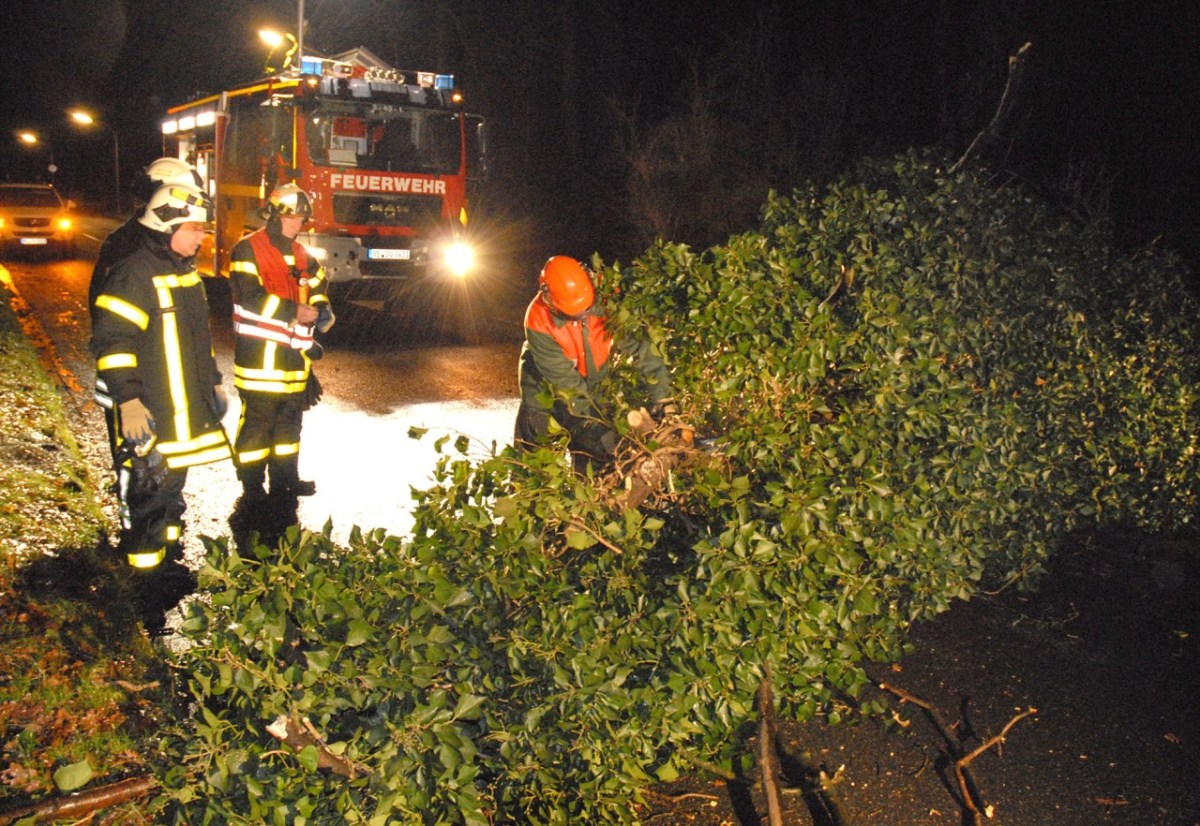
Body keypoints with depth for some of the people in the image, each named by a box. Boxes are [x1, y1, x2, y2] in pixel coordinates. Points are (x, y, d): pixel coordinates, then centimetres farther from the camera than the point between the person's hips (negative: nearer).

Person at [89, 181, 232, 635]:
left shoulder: (185, 271, 14)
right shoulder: (134, 274, -16)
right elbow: (111, 342, -20)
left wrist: (213, 383, 24)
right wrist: (128, 401, -23)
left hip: (187, 412, 9)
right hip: (150, 419, -9)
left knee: (172, 494, 20)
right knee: (149, 500, -3)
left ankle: (171, 568, 35)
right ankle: (149, 597, 5)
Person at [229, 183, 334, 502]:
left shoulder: (300, 254, 15)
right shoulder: (248, 250, -8)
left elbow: (316, 287, 23)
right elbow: (249, 298, -18)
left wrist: (321, 311, 2)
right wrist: (293, 312, -23)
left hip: (294, 353, 8)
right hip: (259, 354, -8)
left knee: (290, 419, 15)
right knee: (257, 420, -4)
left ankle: (285, 479, 27)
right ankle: (252, 486, 6)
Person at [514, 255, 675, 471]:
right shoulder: (538, 321, -31)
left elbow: (639, 345, -24)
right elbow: (564, 380, -30)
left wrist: (663, 399, -29)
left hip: (590, 381, 2)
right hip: (545, 383, -2)